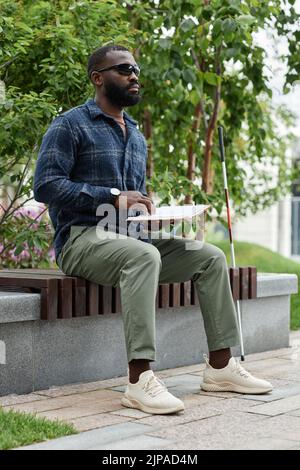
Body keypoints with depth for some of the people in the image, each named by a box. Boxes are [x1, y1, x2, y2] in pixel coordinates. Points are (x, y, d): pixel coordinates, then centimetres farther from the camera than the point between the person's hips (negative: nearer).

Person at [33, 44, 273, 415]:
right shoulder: (70, 126, -4)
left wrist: (150, 212, 3)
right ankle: (139, 380, -42)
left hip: (129, 234, 8)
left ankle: (220, 366, -4)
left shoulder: (137, 137, 21)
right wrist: (113, 197, -22)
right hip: (82, 238, -8)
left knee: (211, 257, -5)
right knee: (144, 256, -38)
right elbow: (45, 185, -16)